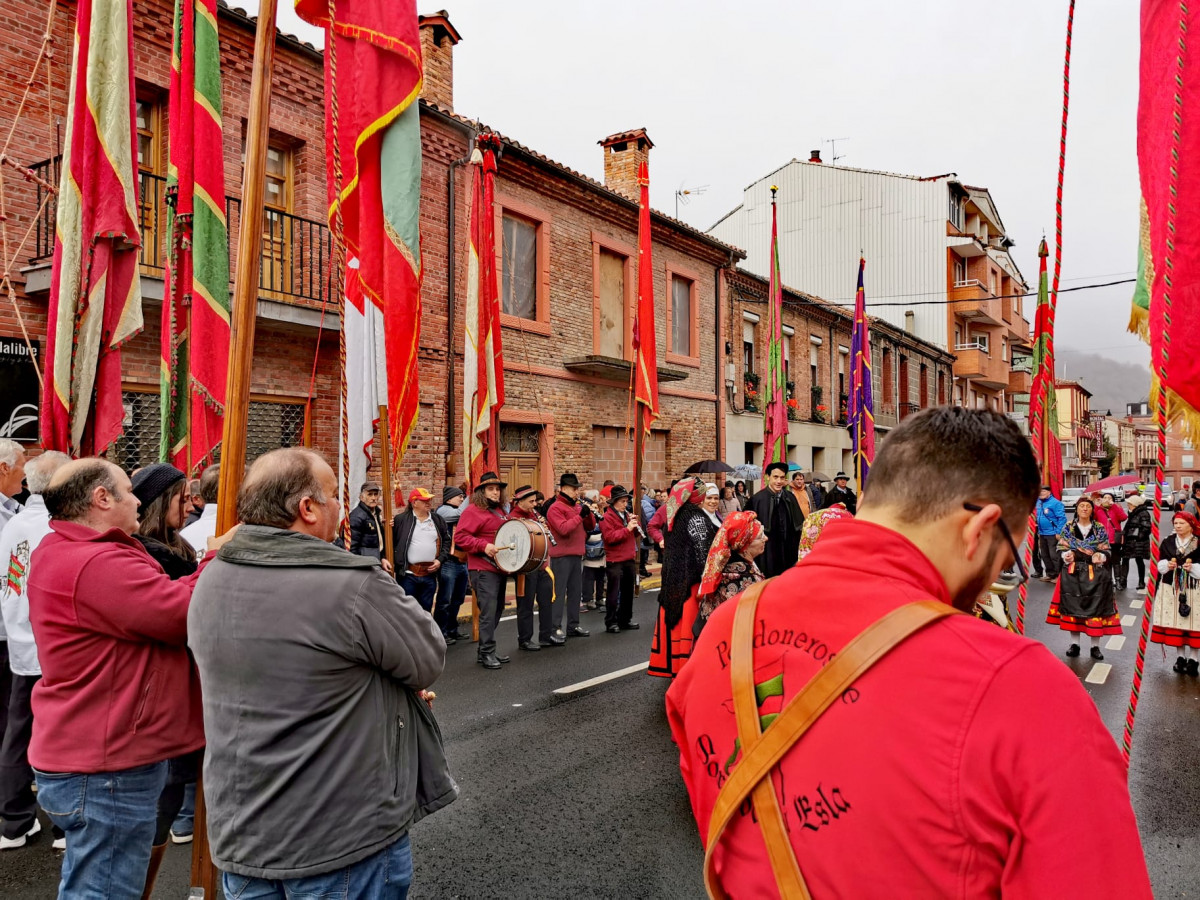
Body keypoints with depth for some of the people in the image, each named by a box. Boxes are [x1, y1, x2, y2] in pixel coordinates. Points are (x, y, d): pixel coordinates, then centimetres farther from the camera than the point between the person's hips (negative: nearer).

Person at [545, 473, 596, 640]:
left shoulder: (576, 506, 15)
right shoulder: (555, 508, -10)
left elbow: (590, 526, 14)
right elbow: (563, 529, -22)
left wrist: (588, 513, -5)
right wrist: (580, 515, -20)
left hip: (576, 554, 8)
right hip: (561, 556, -8)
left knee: (576, 591, 12)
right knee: (559, 592, -3)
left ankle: (573, 625, 21)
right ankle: (555, 627, 1)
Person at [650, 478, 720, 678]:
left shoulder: (676, 516, 9)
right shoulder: (695, 517, -14)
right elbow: (702, 551, -17)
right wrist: (708, 578, -14)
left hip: (674, 578, 8)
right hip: (692, 579, -8)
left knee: (675, 620, 13)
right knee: (692, 623, -4)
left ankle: (669, 663, 21)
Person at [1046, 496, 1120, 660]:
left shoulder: (1100, 529, 3)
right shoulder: (1068, 528, 4)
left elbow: (1105, 551, 3)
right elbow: (1061, 548, 5)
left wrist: (1100, 556, -18)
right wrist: (1066, 555, -16)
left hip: (1095, 573, 0)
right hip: (1073, 573, 1)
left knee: (1096, 608, -1)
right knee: (1073, 607, 2)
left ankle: (1095, 646, 9)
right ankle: (1074, 643, 14)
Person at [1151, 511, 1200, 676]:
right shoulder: (1167, 542, 5)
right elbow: (1160, 563, 8)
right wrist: (1167, 565, -11)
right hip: (1171, 588, 3)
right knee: (1176, 622, 7)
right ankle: (1181, 656, 18)